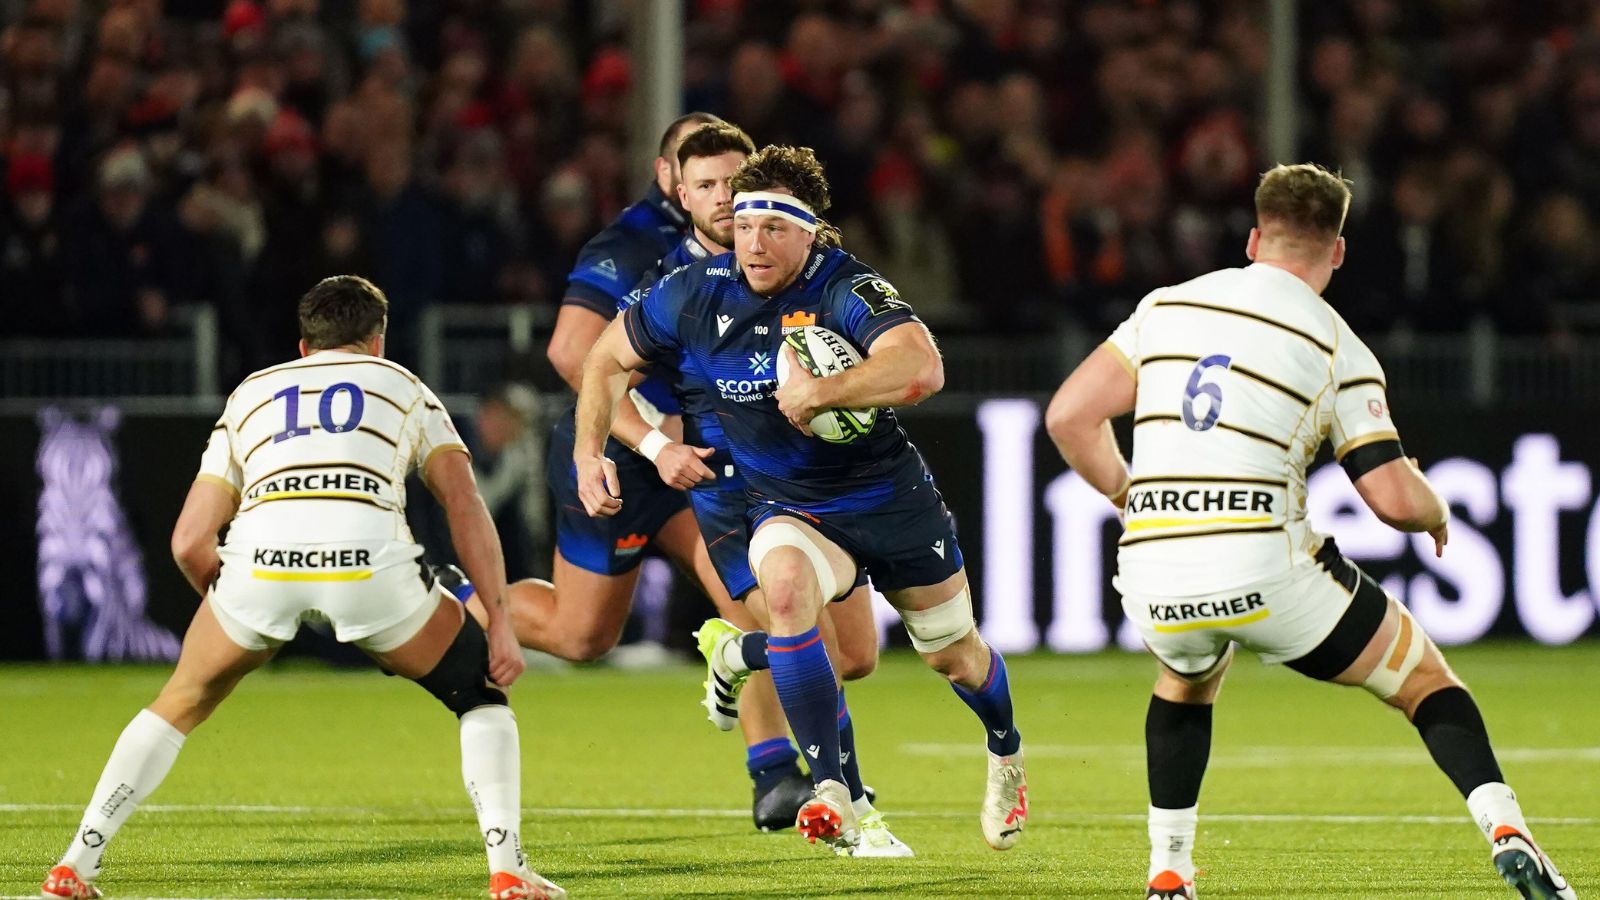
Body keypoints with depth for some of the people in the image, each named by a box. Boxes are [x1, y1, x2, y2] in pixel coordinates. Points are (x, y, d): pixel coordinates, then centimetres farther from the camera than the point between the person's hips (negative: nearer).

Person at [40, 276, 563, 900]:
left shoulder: (251, 394, 34)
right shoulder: (404, 389, 30)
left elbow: (189, 543, 27)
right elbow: (465, 507, 15)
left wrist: (244, 614, 43)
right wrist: (500, 625, 14)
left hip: (260, 556, 2)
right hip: (369, 560, -2)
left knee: (181, 704, 27)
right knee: (480, 693, 22)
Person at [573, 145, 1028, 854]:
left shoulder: (848, 290, -25)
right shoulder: (696, 295, -12)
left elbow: (922, 370, -43)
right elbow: (608, 359, 5)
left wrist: (819, 392, -45)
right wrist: (588, 451, -6)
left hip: (892, 499, -1)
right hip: (789, 508, 1)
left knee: (953, 654, 17)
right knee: (784, 585, -34)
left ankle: (1006, 754, 54)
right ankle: (831, 796, -31)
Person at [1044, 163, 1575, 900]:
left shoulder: (1165, 307, 12)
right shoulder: (1336, 348, 1)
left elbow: (1069, 417, 10)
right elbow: (1393, 498, -4)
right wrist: (1437, 516, 18)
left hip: (1153, 582, 3)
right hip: (1266, 575, -3)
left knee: (1187, 681, 38)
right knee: (1424, 679, 15)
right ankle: (1505, 831, -7)